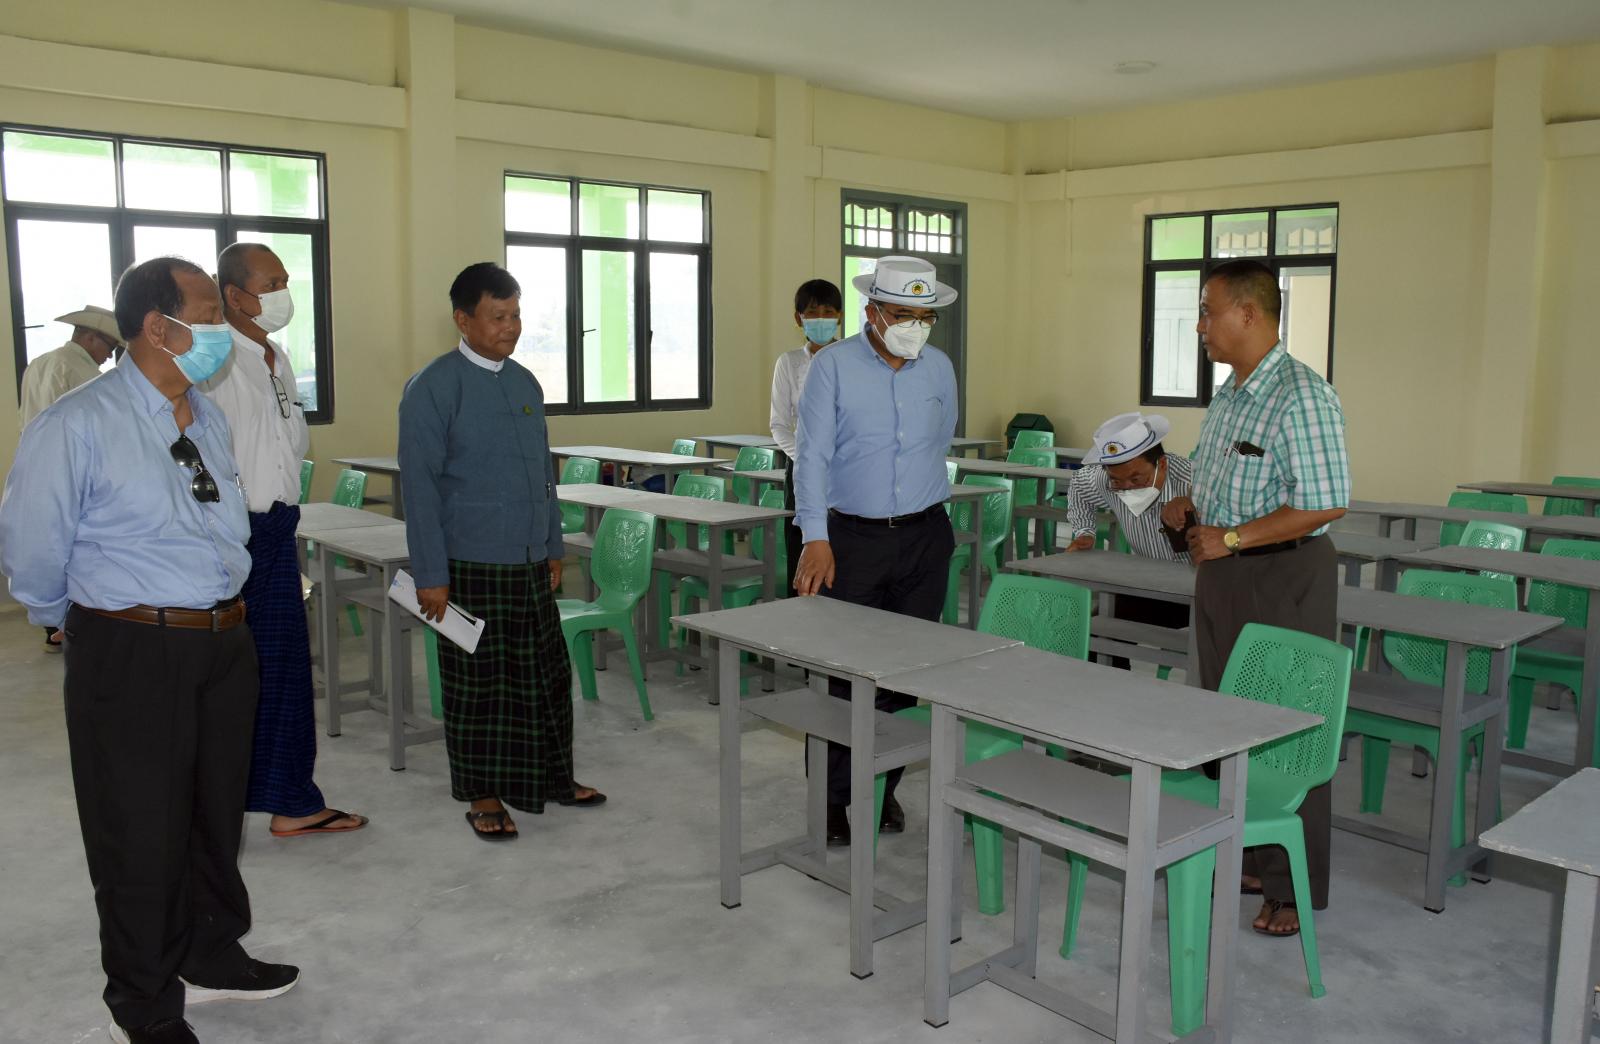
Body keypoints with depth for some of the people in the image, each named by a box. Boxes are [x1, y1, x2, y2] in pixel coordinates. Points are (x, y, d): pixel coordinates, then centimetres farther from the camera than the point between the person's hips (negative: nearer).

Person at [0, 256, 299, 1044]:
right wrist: (81, 624, 6)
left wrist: (220, 611, 18)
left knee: (217, 812, 18)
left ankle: (211, 957, 39)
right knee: (142, 831, 6)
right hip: (131, 653, -7)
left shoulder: (210, 420, 8)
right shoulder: (78, 426, -15)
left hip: (224, 640, 7)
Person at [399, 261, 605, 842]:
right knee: (478, 685, 5)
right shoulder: (434, 388, -10)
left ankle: (552, 777, 30)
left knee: (546, 675, 13)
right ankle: (483, 796, 21)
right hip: (471, 568, -6)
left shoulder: (525, 383, 11)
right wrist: (430, 574, -14)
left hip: (530, 565, 6)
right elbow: (420, 485, -12)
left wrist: (554, 547, 17)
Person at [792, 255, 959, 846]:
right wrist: (816, 540, -21)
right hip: (851, 539, -3)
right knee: (843, 674, -2)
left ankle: (885, 787, 22)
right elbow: (813, 455, -12)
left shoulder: (939, 369, 6)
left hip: (924, 537, 4)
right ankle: (832, 798, 11)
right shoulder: (833, 366, -6)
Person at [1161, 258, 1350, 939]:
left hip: (1285, 578, -9)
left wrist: (1231, 537, -20)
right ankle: (1244, 857, 31)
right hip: (1222, 576, 9)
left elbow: (1327, 503, -23)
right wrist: (1189, 506, 6)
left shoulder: (1302, 397, -17)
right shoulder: (1228, 397, 13)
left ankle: (1296, 889, 13)